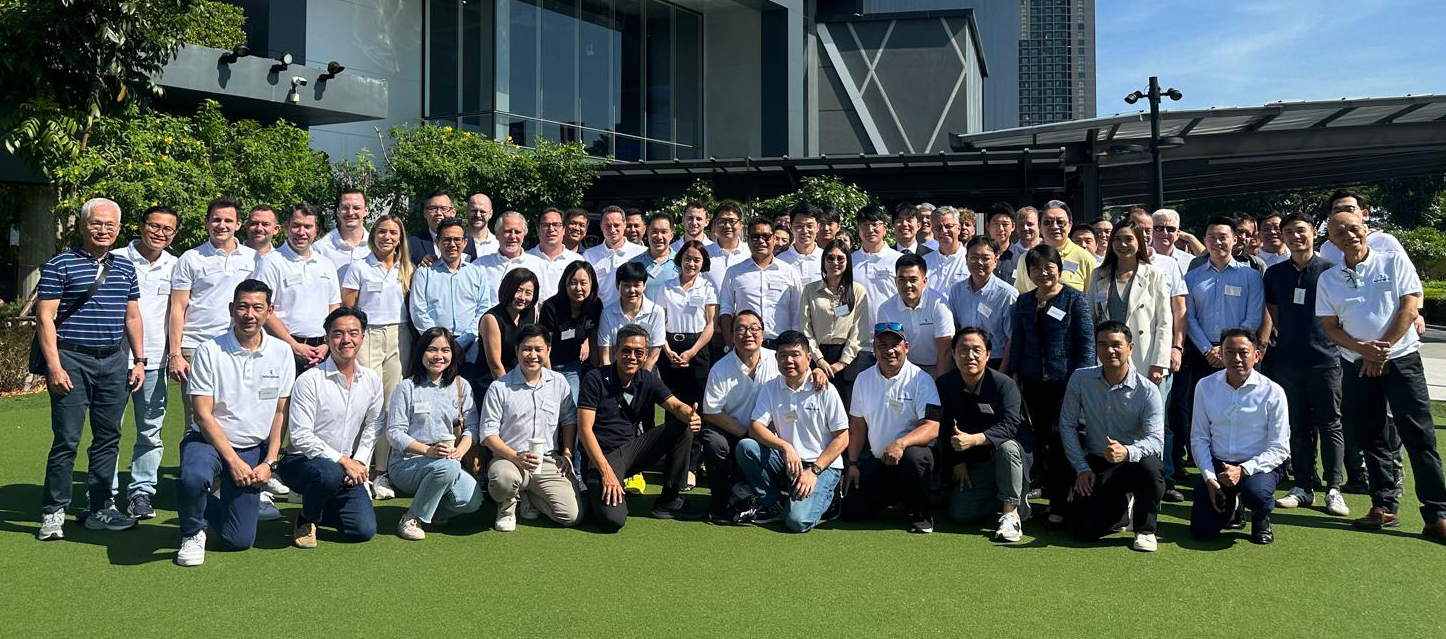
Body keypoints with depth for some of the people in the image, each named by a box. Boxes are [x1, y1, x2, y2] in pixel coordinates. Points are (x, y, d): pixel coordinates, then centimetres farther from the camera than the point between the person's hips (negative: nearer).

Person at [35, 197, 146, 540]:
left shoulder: (125, 267, 14)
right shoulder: (60, 265, -2)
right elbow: (45, 318, -6)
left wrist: (139, 360, 13)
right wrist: (54, 366, -13)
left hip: (114, 362, 5)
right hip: (72, 360, -5)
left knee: (109, 438, 9)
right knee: (67, 440, -4)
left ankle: (100, 508, 18)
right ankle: (53, 512, 8)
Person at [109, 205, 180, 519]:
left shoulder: (175, 266, 8)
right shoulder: (117, 260, 0)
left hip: (154, 360, 2)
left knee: (151, 432, 7)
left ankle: (141, 491, 17)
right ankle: (104, 494, 12)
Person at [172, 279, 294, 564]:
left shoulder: (281, 352, 2)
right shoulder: (210, 351, -7)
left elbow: (281, 412, 4)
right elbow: (203, 414, -9)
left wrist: (269, 462, -5)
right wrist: (233, 460, -14)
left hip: (255, 448, 2)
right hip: (208, 440, -2)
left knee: (240, 541, -2)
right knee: (193, 477, -38)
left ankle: (219, 499, 32)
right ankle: (193, 533, -5)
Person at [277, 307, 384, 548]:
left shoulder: (372, 380, 4)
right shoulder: (309, 380, -13)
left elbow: (373, 428, 12)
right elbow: (301, 437, -17)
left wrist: (359, 461, -4)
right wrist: (342, 461, -20)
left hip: (347, 466, 5)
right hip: (301, 461, -5)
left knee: (364, 530, -9)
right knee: (330, 473, -40)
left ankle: (321, 508, 22)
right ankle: (307, 521, -7)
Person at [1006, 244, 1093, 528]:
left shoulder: (1074, 299, -1)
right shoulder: (1023, 302, 11)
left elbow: (1086, 342, -2)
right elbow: (1017, 341, 15)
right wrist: (1014, 375, 9)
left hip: (1065, 381, -4)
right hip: (1033, 382, 4)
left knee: (1059, 439, -6)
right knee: (1041, 439, 7)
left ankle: (1059, 506, 0)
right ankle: (1053, 492, 18)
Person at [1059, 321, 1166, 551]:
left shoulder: (1148, 390, -13)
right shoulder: (1081, 379, -6)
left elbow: (1156, 440, -22)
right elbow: (1067, 425, 0)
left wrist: (1127, 452, -44)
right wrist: (1081, 468, -6)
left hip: (1134, 462, -2)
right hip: (1096, 464, 2)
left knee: (1151, 465, -39)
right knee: (1084, 530, -13)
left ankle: (1145, 530, -11)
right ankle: (1119, 506, 23)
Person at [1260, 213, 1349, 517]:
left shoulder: (1329, 270, -2)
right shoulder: (1275, 273, 8)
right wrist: (1264, 344, 8)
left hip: (1324, 359, -3)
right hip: (1287, 361, 3)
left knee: (1329, 425, 2)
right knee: (1297, 427, 9)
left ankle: (1333, 489, 9)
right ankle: (1303, 486, 16)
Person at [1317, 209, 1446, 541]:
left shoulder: (1394, 262, 0)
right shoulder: (1328, 279, 6)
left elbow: (1409, 308, -7)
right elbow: (1330, 327, 3)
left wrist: (1382, 350, -12)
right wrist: (1363, 350, -13)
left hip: (1402, 359, -3)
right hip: (1357, 365, 3)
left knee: (1419, 436, -6)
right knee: (1370, 438, 8)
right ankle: (1384, 506, 18)